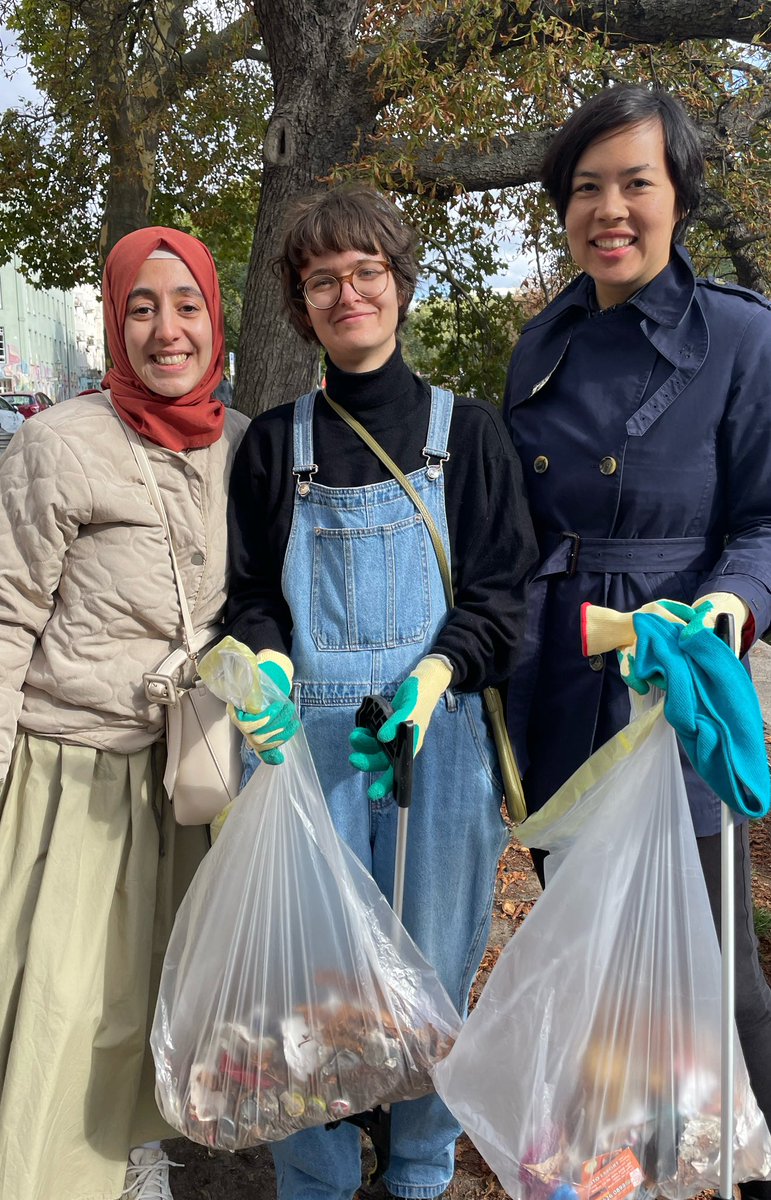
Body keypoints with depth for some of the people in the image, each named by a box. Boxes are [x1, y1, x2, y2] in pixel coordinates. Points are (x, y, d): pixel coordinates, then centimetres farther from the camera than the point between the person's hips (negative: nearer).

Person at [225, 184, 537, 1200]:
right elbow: (250, 593, 11)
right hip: (305, 736, 1)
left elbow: (501, 589, 2)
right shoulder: (275, 442, 11)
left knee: (432, 973, 7)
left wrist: (433, 676, -16)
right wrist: (268, 663, -11)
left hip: (439, 735, 0)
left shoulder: (467, 431, 7)